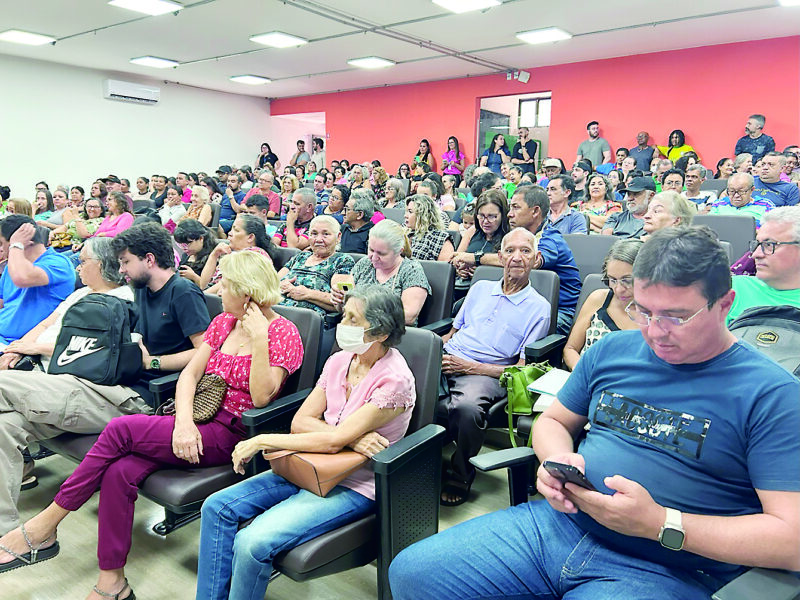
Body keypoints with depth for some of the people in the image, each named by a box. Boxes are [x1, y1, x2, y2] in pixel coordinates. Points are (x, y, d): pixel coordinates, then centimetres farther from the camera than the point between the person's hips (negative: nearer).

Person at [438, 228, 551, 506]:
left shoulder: (539, 308, 7)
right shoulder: (480, 288, 22)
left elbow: (522, 370, 0)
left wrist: (470, 367, -10)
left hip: (485, 374, -4)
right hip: (446, 360, 4)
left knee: (467, 408, -37)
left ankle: (459, 479, -10)